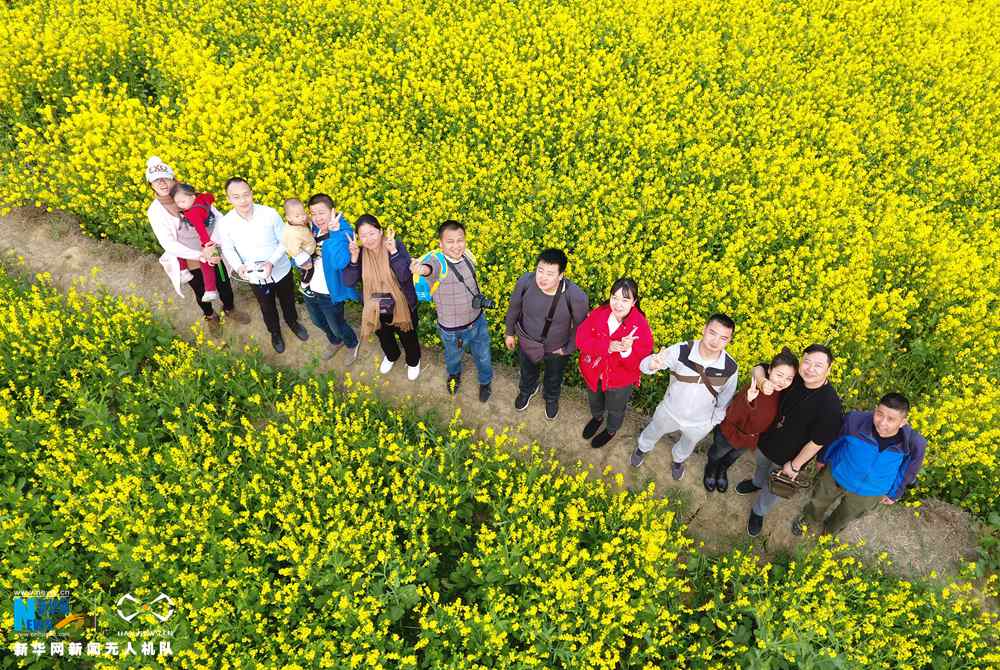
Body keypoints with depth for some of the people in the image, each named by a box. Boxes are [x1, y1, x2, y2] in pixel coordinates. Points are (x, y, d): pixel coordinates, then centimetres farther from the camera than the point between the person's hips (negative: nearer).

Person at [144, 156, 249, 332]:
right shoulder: (155, 211, -14)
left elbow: (218, 217, -12)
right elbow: (168, 244, -19)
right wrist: (199, 255, -27)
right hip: (190, 262, -1)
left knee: (224, 284, 21)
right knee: (201, 292, 21)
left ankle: (230, 309, 53)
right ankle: (210, 316, 53)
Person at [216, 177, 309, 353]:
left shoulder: (270, 213, -26)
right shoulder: (225, 223, -22)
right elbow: (228, 249, -4)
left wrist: (272, 262, -27)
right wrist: (238, 266, -24)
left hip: (281, 271, 0)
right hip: (255, 277, 0)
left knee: (288, 301, 27)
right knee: (267, 308, 26)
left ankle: (293, 323, 59)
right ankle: (275, 332, 55)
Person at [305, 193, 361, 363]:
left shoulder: (343, 232, -24)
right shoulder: (311, 229, -5)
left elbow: (340, 263, -41)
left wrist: (334, 232, -44)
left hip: (329, 294, -7)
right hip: (309, 290, 7)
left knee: (337, 326, 17)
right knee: (319, 322, 30)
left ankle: (353, 345, 49)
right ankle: (336, 342, 59)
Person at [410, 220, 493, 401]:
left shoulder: (467, 255, -13)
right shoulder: (437, 260, -31)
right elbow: (429, 266, -57)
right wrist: (421, 268, -80)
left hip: (478, 321, 3)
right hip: (452, 330, -3)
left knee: (483, 357, 25)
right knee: (453, 358, 28)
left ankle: (486, 381, 58)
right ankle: (454, 375, 64)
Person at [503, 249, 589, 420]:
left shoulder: (576, 296, -37)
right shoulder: (526, 282, -31)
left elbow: (580, 326, -17)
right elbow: (514, 307, -10)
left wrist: (569, 349, -7)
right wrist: (509, 332, 3)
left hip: (556, 349, -1)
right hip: (527, 342, 1)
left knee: (554, 378, 32)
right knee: (527, 371, 34)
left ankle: (551, 399, 66)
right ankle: (527, 390, 69)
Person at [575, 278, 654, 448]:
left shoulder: (641, 326, -30)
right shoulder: (598, 313, -22)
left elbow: (641, 362, -27)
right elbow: (581, 339, -24)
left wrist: (627, 351, -48)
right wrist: (607, 347, -38)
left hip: (620, 380, -3)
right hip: (593, 372, 3)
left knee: (615, 409, 28)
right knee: (594, 400, 34)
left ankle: (611, 431, 60)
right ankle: (597, 417, 68)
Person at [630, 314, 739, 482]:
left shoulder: (730, 368, -27)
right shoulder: (680, 351, -35)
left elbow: (725, 397, -8)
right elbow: (645, 365, -33)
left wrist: (716, 419, 4)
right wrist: (652, 364, -57)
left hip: (700, 423, 1)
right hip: (669, 412, -1)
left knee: (688, 445, 33)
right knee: (653, 432, 30)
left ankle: (678, 459, 68)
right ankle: (643, 448, 65)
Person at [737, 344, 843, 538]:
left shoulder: (830, 404, -34)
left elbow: (818, 441, -25)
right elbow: (759, 368, -8)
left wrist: (795, 465, -15)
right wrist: (762, 382, -30)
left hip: (789, 456, -3)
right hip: (766, 440, 4)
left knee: (773, 488, 24)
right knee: (762, 466, 35)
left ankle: (759, 512, 54)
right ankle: (757, 482, 69)